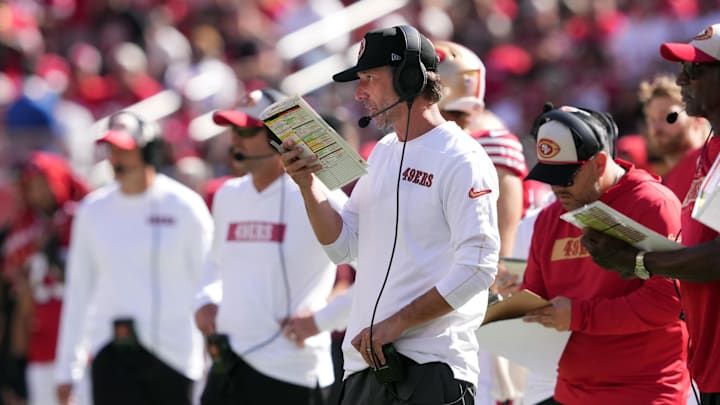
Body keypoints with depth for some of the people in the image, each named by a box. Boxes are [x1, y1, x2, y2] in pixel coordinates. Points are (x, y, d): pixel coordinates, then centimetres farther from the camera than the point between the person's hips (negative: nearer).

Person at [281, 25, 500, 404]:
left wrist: (395, 324, -19)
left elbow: (477, 269, -17)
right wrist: (307, 184, 3)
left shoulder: (463, 160, -9)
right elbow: (343, 245, 18)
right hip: (364, 363, 8)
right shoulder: (383, 152, 18)